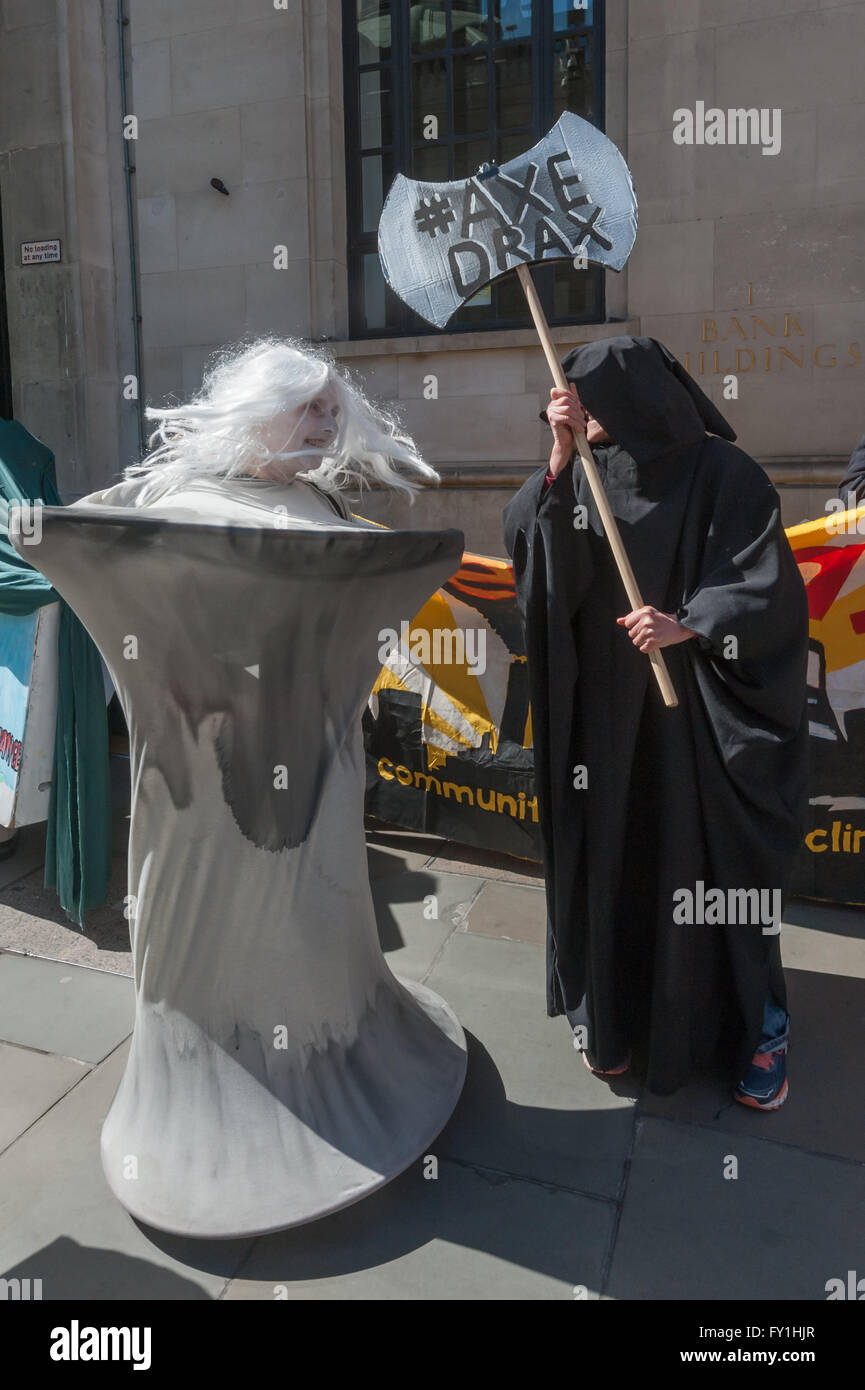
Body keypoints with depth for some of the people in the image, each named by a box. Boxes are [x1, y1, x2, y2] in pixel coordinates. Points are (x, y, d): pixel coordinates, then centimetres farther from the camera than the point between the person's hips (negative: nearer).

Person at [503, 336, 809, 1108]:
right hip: (607, 711, 4)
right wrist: (561, 458, -14)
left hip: (699, 716, -3)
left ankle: (755, 1027, 22)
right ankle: (616, 1015, 25)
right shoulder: (585, 474, 8)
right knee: (612, 856, 8)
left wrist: (688, 625, -25)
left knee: (716, 862, 2)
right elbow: (528, 544, -6)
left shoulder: (722, 473, -4)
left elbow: (767, 582, -11)